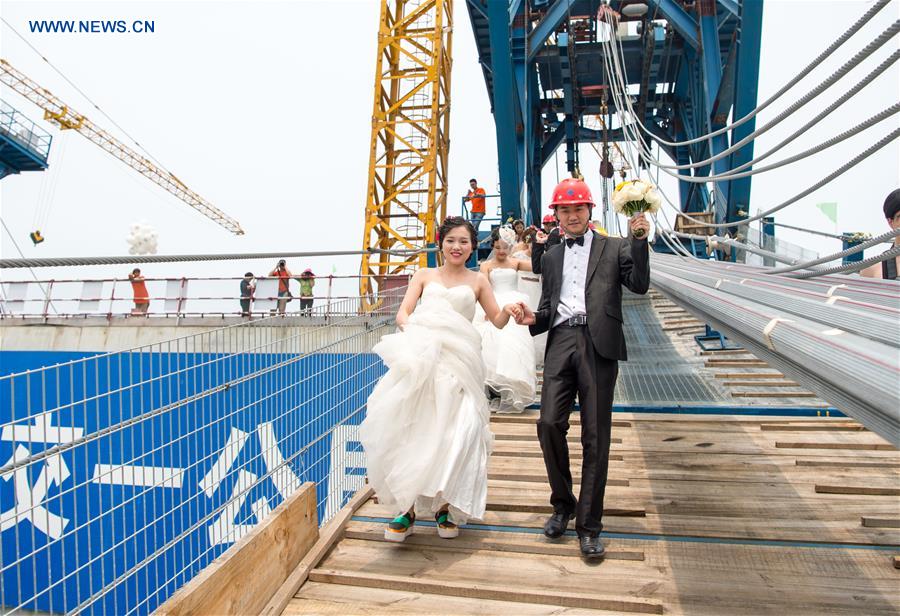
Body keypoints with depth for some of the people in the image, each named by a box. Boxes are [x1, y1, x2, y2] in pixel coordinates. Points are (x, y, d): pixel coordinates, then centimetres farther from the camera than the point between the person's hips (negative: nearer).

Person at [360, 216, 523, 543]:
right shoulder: (424, 276, 18)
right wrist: (412, 329, -14)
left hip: (458, 361, 0)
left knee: (452, 432, -6)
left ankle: (444, 506, 11)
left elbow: (497, 321, 17)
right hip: (420, 357, 0)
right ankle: (407, 507, 1)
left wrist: (508, 311, -6)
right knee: (411, 430, -10)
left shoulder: (478, 281, 18)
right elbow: (403, 313, 9)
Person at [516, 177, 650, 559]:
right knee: (549, 424, -7)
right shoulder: (551, 257, 22)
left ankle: (588, 525, 11)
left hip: (598, 344, -3)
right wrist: (534, 318, 1)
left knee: (596, 436, 0)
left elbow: (639, 285, -3)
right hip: (560, 342, 3)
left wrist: (639, 241, -11)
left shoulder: (614, 248, 11)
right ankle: (562, 504, 18)